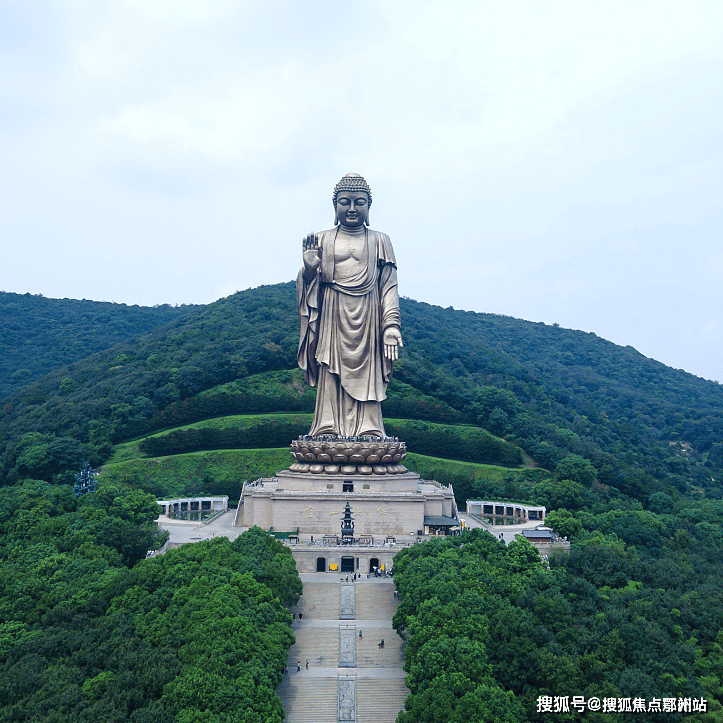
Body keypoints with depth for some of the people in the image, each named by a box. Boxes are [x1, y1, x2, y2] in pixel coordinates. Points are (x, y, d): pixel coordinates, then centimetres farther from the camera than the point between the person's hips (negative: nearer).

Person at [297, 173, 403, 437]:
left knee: (366, 378, -1)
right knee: (331, 380, -3)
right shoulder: (322, 240, 11)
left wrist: (391, 326, -4)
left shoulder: (380, 241, 11)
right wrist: (309, 269, -14)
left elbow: (389, 287, 6)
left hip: (367, 320, 0)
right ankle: (329, 435, 2)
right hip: (332, 319, 0)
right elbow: (308, 285, 9)